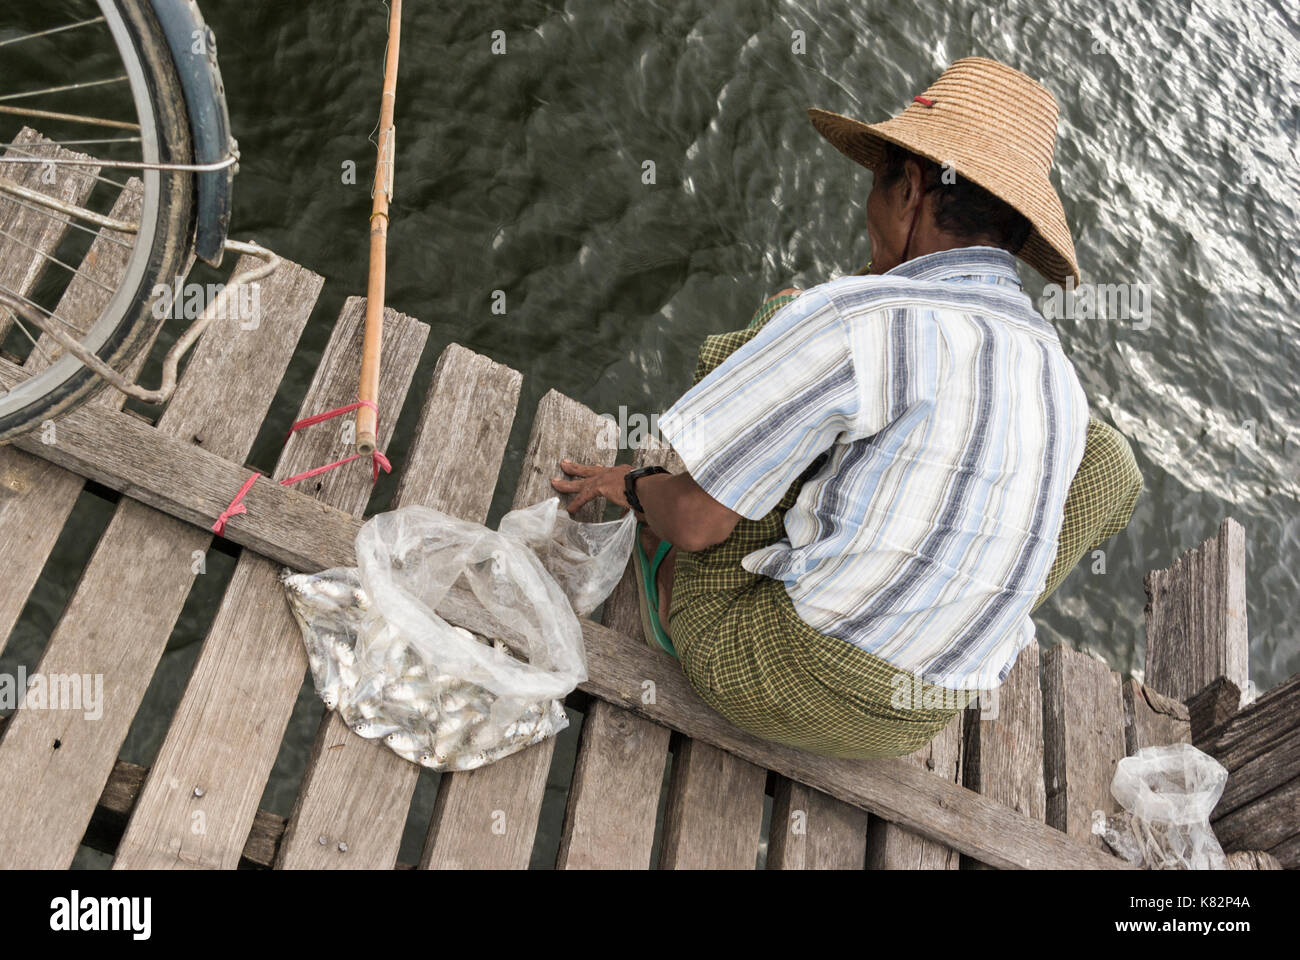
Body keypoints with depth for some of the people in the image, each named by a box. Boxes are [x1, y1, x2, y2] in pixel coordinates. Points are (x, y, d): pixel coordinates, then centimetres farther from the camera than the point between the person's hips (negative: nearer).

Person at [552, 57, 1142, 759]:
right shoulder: (1058, 380, 3)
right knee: (1103, 455, 20)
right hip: (905, 729, 6)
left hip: (759, 669, -5)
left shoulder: (856, 320, -20)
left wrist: (633, 486, 8)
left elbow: (695, 519, -16)